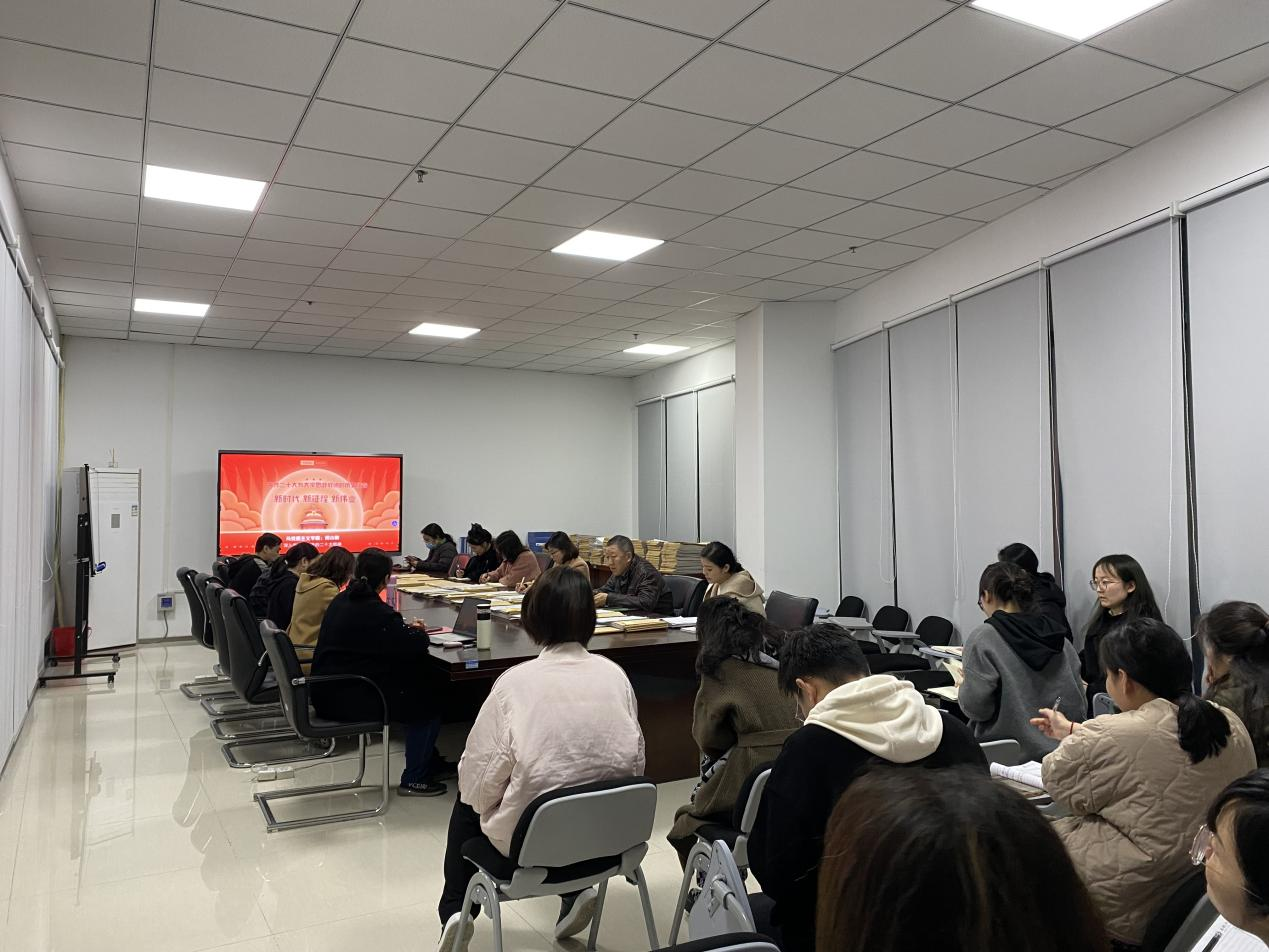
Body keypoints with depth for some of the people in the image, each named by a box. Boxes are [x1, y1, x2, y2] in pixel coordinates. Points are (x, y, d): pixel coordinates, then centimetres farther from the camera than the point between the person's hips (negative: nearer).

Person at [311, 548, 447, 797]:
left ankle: (426, 758, 27)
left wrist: (404, 629, 8)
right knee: (427, 701, 5)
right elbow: (415, 646, -22)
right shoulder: (375, 612, -21)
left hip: (328, 692, 9)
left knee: (414, 678, 19)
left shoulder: (341, 600, 6)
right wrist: (417, 631, 1)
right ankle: (414, 779, 10)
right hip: (348, 699, -9)